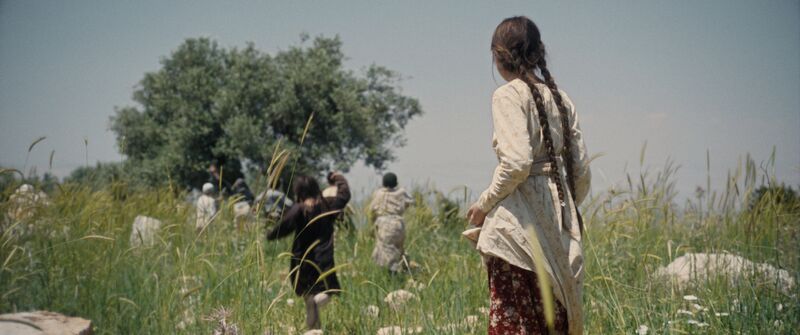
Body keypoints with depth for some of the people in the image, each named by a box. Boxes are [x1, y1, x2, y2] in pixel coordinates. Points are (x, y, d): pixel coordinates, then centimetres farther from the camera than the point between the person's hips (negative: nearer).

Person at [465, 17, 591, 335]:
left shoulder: (509, 95, -8)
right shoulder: (560, 98, 12)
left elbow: (516, 163, -19)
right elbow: (582, 170, 12)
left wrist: (484, 203, -5)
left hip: (518, 226, -7)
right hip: (558, 227, 7)